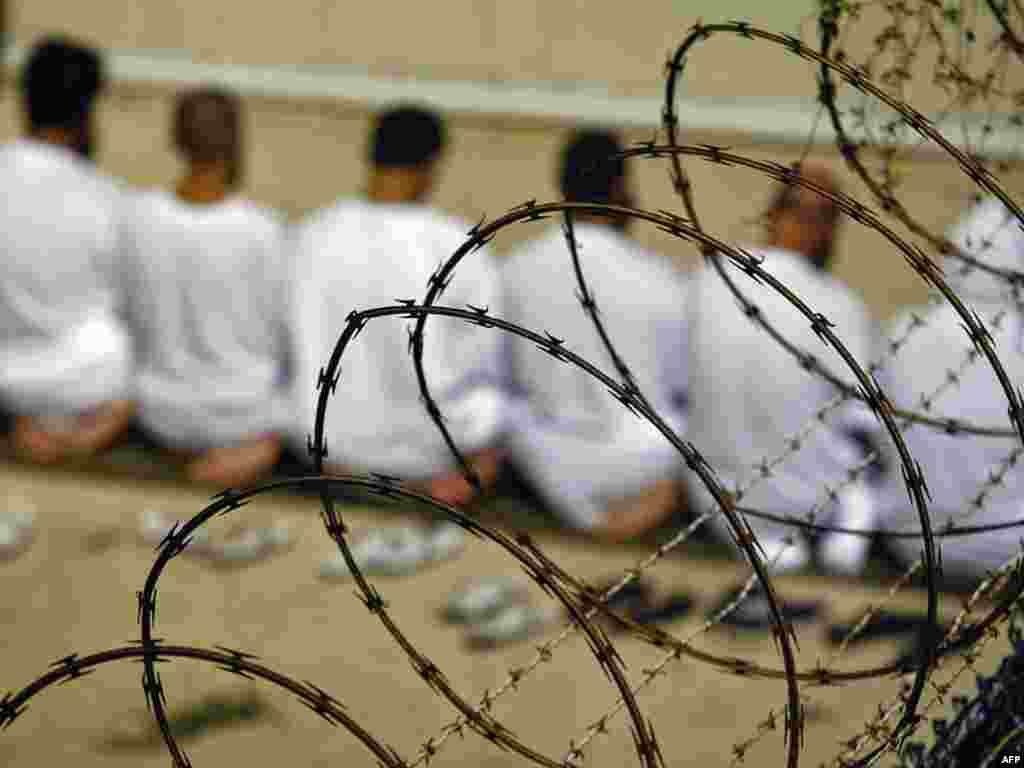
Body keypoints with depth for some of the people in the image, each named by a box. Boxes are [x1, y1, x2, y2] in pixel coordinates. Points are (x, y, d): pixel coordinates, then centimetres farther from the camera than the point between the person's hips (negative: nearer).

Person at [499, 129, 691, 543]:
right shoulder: (659, 280, -20)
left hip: (546, 463, 2)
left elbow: (507, 376, 1)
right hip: (638, 464, -2)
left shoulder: (513, 271, -12)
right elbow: (685, 384, -6)